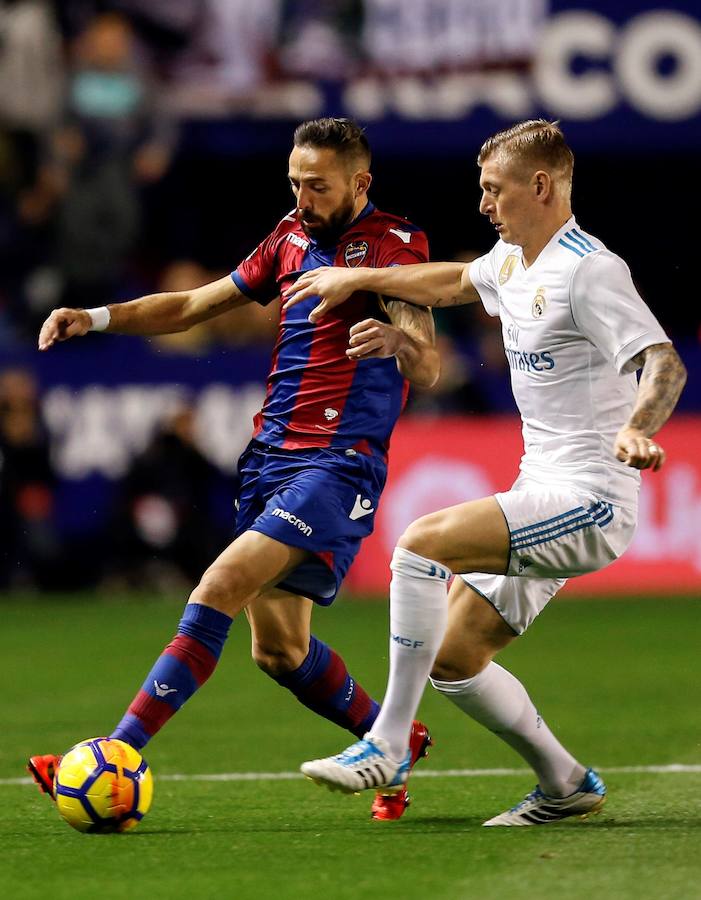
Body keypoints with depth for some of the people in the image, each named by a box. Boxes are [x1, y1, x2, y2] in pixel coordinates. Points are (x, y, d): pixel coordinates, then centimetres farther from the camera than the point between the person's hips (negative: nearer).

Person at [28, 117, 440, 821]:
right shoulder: (292, 237, 16)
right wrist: (96, 318, 10)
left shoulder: (391, 244, -6)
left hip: (337, 465, -8)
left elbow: (428, 369, -17)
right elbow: (194, 306, 24)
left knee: (221, 588, -22)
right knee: (279, 650, 7)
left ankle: (118, 755, -28)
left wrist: (396, 339, -41)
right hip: (270, 453, 8)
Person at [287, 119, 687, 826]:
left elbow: (665, 365, -26)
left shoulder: (588, 269, -15)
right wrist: (357, 280, 35)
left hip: (590, 502, -10)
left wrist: (635, 429, -45)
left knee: (423, 544, -25)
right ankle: (566, 785, 22)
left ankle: (387, 745, -20)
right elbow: (456, 282, 35)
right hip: (544, 498, 10)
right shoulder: (511, 260, 12)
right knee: (451, 660, 7)